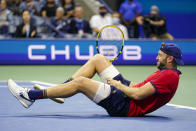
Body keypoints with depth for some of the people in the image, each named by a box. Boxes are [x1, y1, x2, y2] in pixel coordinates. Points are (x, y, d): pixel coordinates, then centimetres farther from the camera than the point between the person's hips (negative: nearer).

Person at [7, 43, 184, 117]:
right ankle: (58, 89, 7)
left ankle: (31, 96, -11)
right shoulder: (165, 71, 15)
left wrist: (119, 86, -10)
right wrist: (125, 83, 3)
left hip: (125, 106, -10)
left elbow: (138, 94, -25)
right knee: (98, 58, 8)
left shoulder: (169, 76, -18)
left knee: (80, 82, -18)